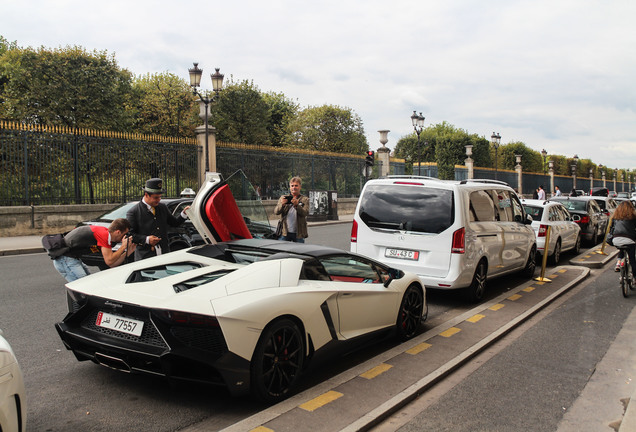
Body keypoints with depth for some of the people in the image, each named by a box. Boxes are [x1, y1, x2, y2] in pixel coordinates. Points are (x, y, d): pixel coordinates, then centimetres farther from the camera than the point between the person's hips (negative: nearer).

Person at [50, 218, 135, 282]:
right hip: (65, 259, -11)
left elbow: (112, 264, 11)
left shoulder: (105, 233, 9)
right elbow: (109, 261, -19)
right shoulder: (103, 234, -20)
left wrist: (127, 252, 5)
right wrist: (123, 247, -10)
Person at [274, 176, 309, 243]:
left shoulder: (305, 200, 7)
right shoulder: (283, 198, 12)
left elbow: (305, 213, -9)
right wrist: (282, 204, -20)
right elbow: (276, 212, 0)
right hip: (285, 232, 1)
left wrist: (296, 205, -27)